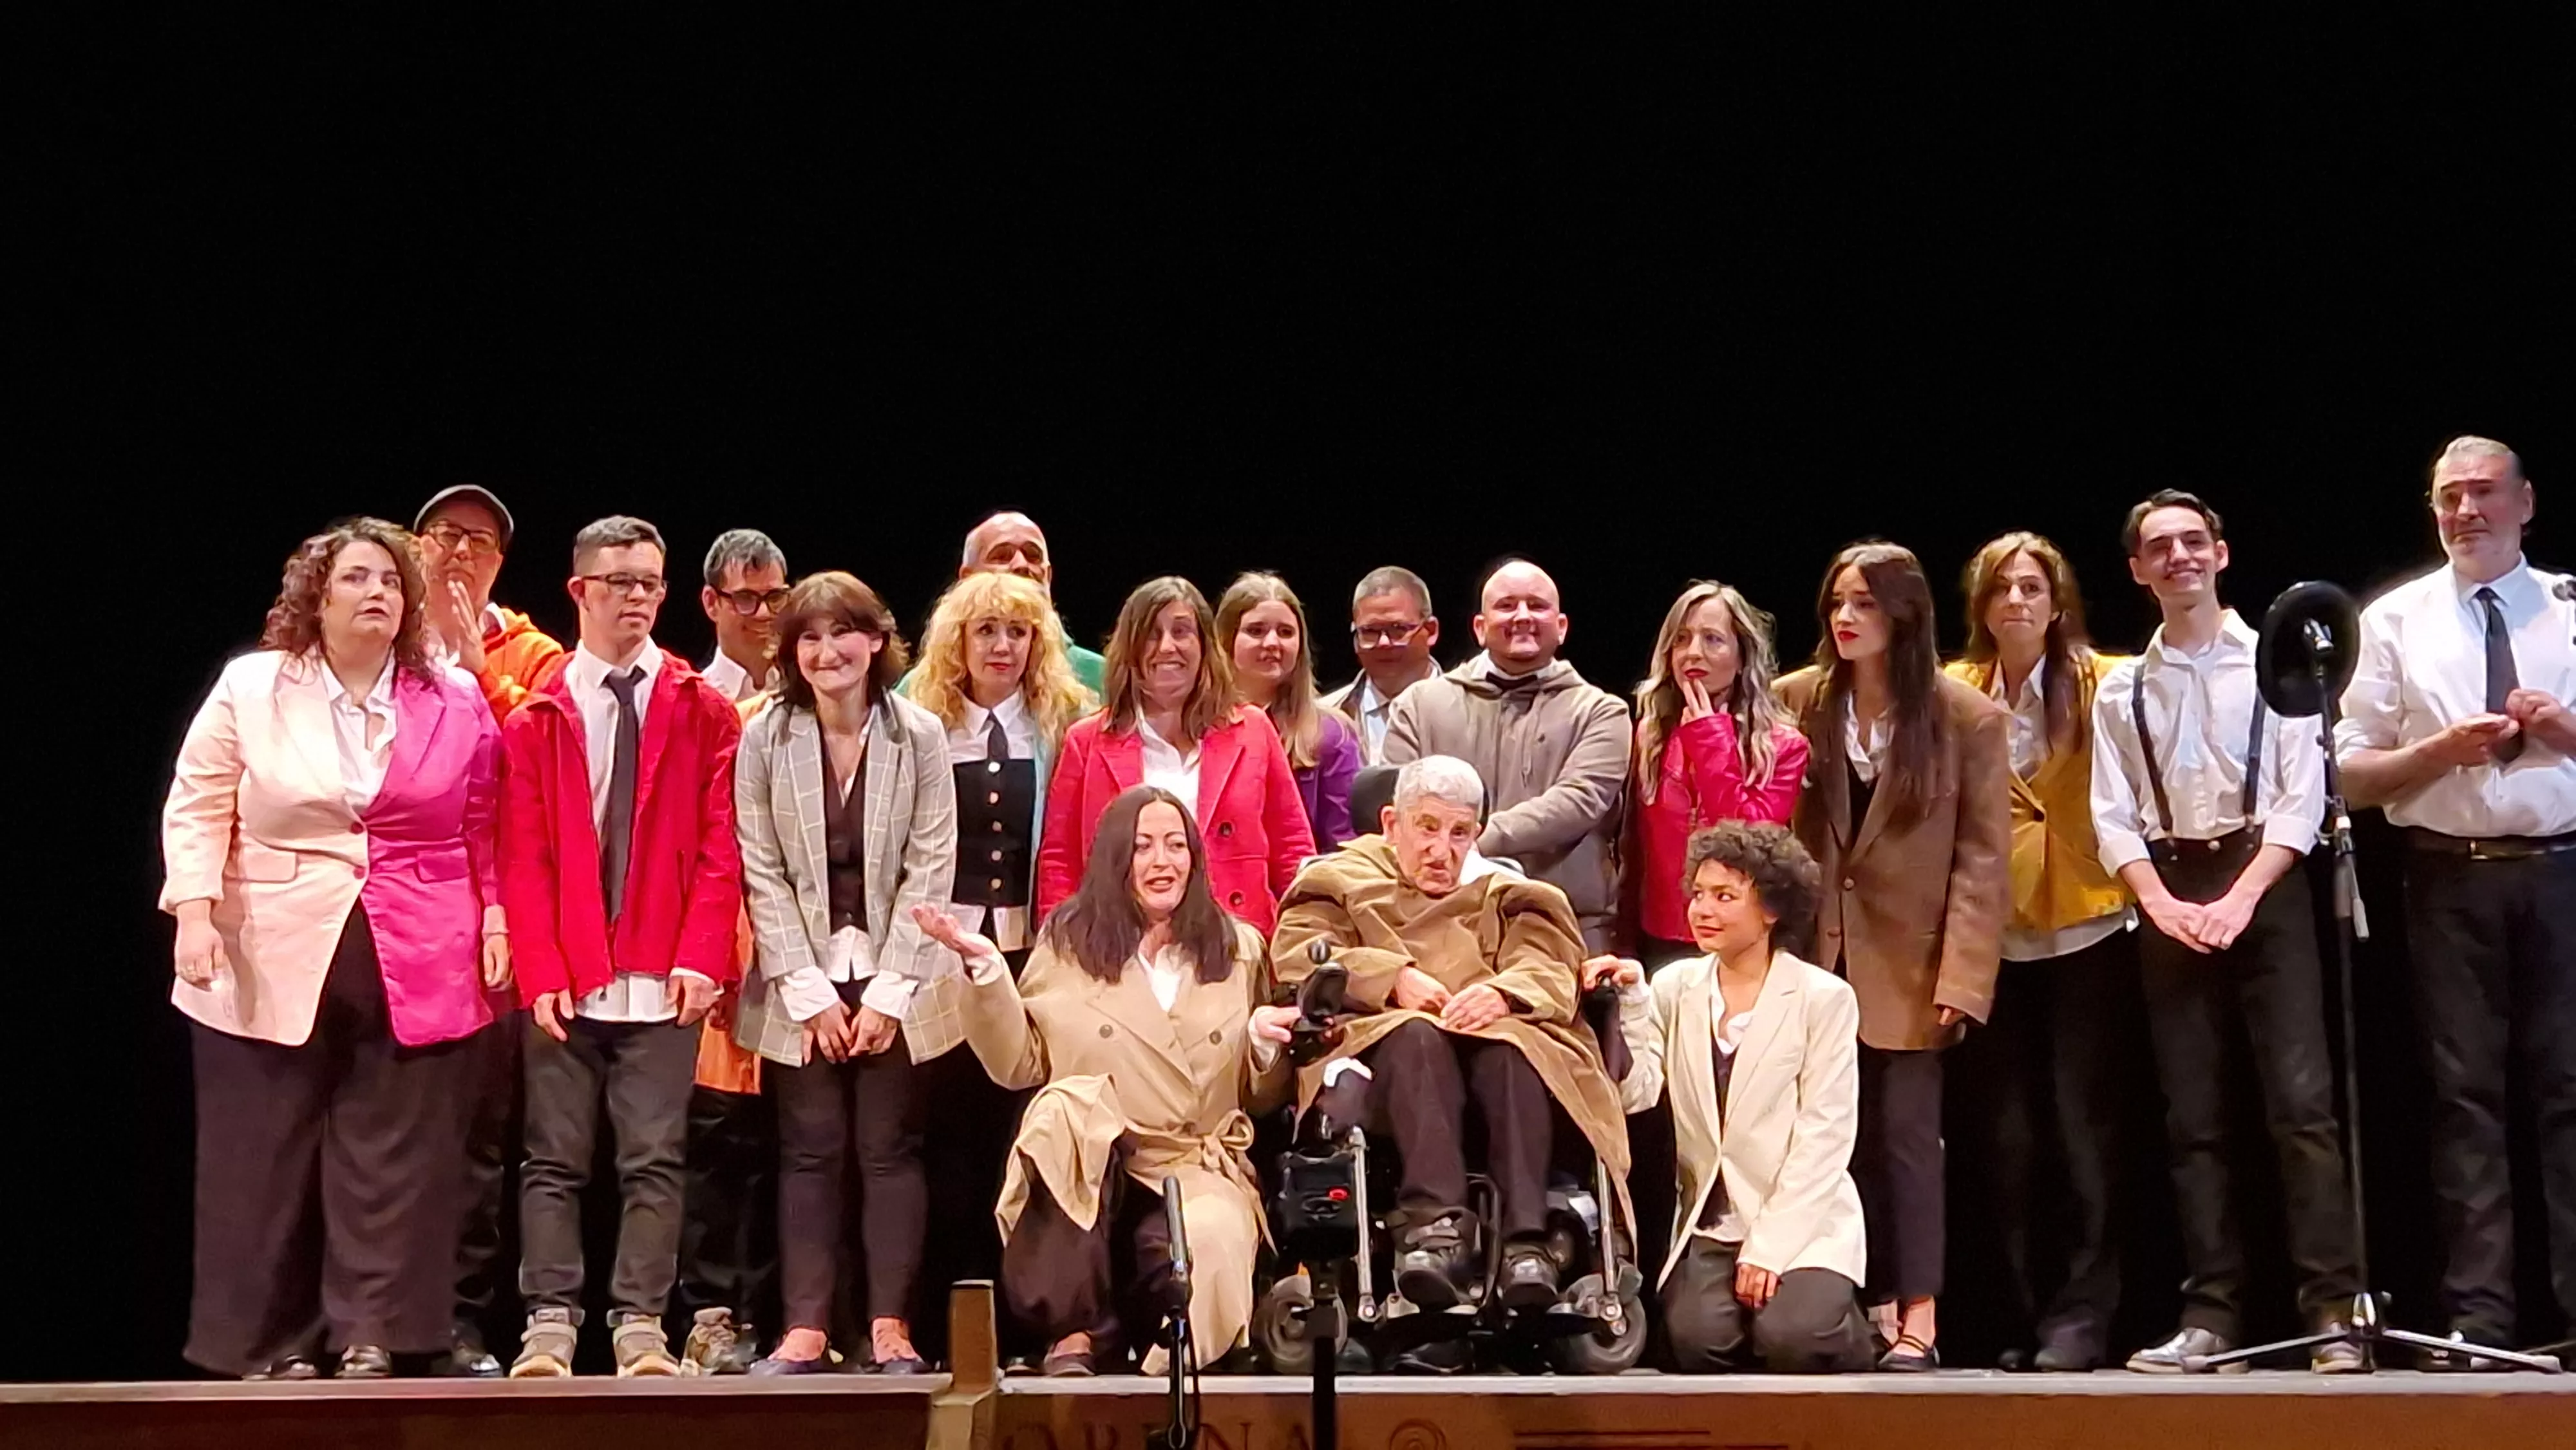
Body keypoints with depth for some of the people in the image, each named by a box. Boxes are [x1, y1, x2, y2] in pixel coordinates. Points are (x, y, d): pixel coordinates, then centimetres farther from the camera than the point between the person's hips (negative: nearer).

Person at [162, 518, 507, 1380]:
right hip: (274, 971, -1)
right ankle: (268, 1345, 10)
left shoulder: (457, 704, 6)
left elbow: (485, 830, 10)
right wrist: (193, 910, -10)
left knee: (393, 1162, 1)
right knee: (266, 1163, 2)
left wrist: (495, 923, 2)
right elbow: (197, 807, 1)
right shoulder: (250, 690, 2)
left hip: (418, 975, 1)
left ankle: (372, 1339, 5)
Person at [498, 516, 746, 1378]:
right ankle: (550, 1324, 6)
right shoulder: (537, 721, 8)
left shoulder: (702, 713, 7)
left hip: (661, 982, 0)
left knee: (655, 1161, -1)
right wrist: (542, 972, -8)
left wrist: (700, 957, -10)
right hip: (565, 982, 1)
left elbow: (720, 847, 1)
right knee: (555, 1161, 3)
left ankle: (640, 1325, 3)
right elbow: (522, 857, 2)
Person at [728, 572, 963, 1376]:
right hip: (803, 984, 1)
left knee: (890, 1151, 2)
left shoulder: (919, 736, -3)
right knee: (809, 1153, 2)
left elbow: (930, 868, -4)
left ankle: (890, 1327, 6)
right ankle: (806, 1329, 5)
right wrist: (811, 993, -8)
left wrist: (887, 993, -9)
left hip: (896, 983, -1)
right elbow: (763, 874, -2)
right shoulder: (765, 739, -1)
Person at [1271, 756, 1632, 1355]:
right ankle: (1435, 1222, -52)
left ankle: (1526, 1240, -47)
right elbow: (1297, 957, 6)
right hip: (1386, 1056, -1)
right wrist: (1392, 978, -10)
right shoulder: (1342, 880, 29)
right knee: (1417, 1035, -36)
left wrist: (1504, 992, -16)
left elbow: (1551, 968, 8)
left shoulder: (1507, 892, 31)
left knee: (1513, 1046, -35)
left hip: (1495, 1040, 1)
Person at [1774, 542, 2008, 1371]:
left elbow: (1982, 857, -4)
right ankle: (1861, 1305, 10)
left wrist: (1962, 975, -11)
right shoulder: (1795, 703, 4)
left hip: (1910, 963, -2)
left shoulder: (1966, 719, -3)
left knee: (1905, 1134, -2)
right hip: (1817, 956, 2)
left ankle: (1917, 1319, 4)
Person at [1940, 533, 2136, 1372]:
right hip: (1992, 931, 3)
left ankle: (2081, 1318, 4)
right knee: (2001, 1134, 5)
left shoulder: (2102, 686, -1)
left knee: (2082, 1125, -2)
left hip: (2087, 928, -2)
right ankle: (2022, 1318, 15)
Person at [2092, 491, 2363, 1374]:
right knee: (2193, 1119, 2)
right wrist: (2164, 904, -9)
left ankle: (2333, 1311, -11)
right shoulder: (2121, 690, 12)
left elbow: (2302, 797, -3)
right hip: (2168, 898, 3)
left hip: (2265, 888, -3)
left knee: (2300, 1102, -11)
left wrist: (2239, 899, -13)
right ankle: (2210, 1317, 4)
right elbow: (2113, 817, 7)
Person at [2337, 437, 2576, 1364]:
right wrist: (2442, 750, -11)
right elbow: (2354, 775, 5)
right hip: (2451, 878, 0)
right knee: (2465, 1092, 1)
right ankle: (2478, 1318, 3)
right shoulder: (2396, 620, 9)